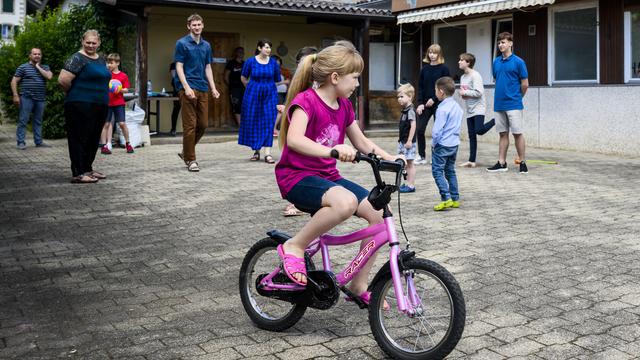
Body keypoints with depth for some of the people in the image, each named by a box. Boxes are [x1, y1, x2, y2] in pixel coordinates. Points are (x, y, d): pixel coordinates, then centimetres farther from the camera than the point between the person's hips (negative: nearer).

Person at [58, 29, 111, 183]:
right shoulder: (77, 58, -10)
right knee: (80, 139, -4)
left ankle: (88, 169, 24)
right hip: (81, 106, -8)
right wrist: (74, 94, -4)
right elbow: (63, 80, -19)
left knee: (93, 139, 13)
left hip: (100, 106, 8)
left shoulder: (101, 59, 15)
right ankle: (78, 174, -2)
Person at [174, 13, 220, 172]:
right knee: (190, 125, -5)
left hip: (203, 89, 6)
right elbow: (179, 67, -6)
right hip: (188, 88, -6)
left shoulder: (206, 45, 15)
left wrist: (213, 87, 8)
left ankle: (186, 151, 24)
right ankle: (190, 159, 2)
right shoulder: (182, 43, -2)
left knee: (203, 124, 7)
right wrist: (186, 87, -16)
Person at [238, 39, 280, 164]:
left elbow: (277, 79, 11)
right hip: (253, 95, 0)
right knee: (253, 122, 5)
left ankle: (267, 153, -6)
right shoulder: (250, 61, -3)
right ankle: (256, 151, 18)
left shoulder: (273, 62, 0)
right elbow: (243, 78, 11)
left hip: (269, 95, 0)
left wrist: (267, 84, 12)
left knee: (269, 123, -5)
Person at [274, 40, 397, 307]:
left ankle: (358, 285, 6)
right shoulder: (306, 101, -15)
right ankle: (294, 247, -16)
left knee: (380, 213, -7)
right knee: (346, 202, -37)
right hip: (297, 176, -8)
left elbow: (361, 142, 21)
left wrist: (391, 159, 8)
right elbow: (294, 139, -34)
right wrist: (332, 150, -48)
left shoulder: (344, 106, 9)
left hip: (327, 176, 8)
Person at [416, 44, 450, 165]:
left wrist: (434, 99, -15)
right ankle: (422, 156, 10)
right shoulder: (424, 69, 9)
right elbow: (420, 87, 7)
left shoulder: (444, 68, -3)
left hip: (438, 104, -4)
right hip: (425, 104, 4)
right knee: (420, 130, -1)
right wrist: (420, 103, -3)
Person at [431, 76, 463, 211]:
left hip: (442, 145, -9)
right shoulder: (457, 107, 8)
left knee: (437, 171, -4)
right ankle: (455, 199, 19)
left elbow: (437, 129, -20)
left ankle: (446, 198, -13)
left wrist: (434, 143, -8)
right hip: (454, 143, 9)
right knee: (450, 171, 16)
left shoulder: (443, 109, -18)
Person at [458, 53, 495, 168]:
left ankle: (495, 121, 5)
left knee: (479, 130, -23)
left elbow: (479, 92, -21)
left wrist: (465, 92, -14)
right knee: (472, 136, 6)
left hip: (478, 108, -7)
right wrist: (462, 93, 0)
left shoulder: (475, 75, -13)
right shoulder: (463, 77, 12)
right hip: (469, 110, 8)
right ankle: (471, 161, 8)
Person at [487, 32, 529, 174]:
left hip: (513, 104, -5)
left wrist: (516, 98, 8)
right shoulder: (496, 62, 8)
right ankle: (501, 163, 14)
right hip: (499, 104, 5)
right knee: (503, 134, 10)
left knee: (517, 133, -1)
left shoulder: (518, 62, -7)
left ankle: (522, 163, 6)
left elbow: (525, 84, -2)